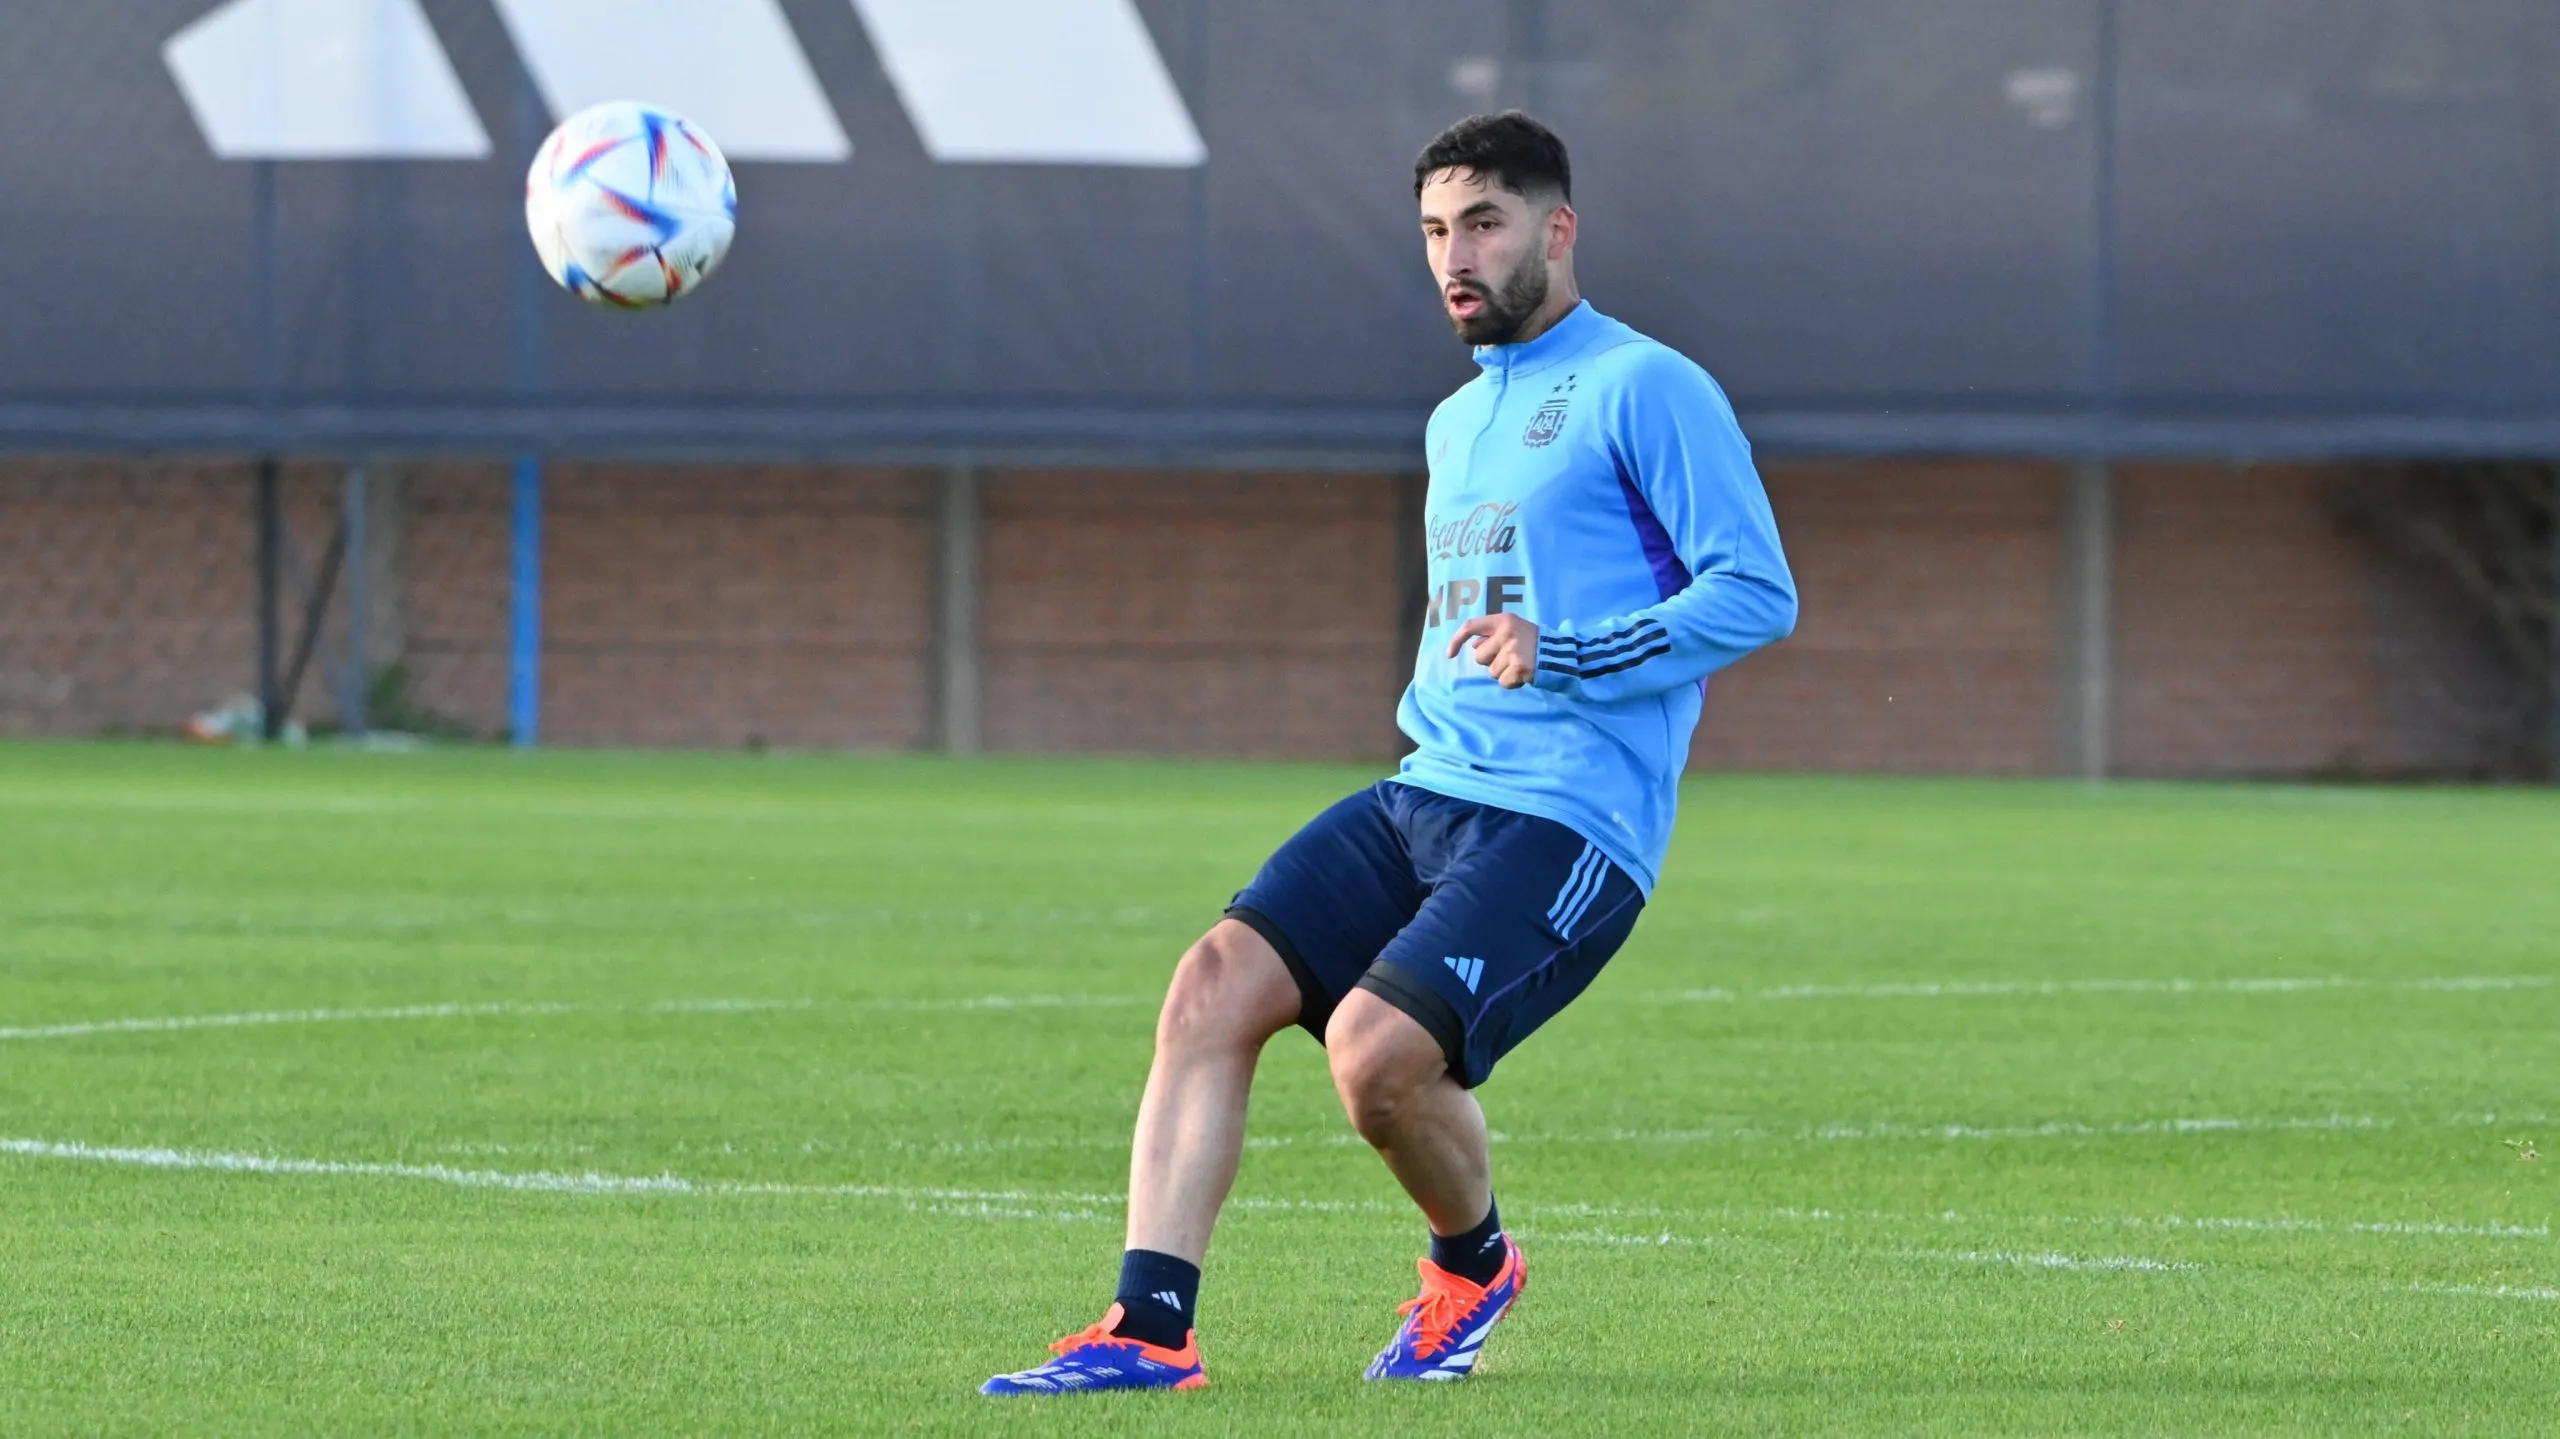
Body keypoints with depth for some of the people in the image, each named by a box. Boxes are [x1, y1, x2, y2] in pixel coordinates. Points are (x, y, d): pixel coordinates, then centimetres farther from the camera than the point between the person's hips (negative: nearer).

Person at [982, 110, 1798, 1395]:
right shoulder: (1456, 422, 24)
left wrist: (1563, 657, -18)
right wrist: (1431, 709, 17)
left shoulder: (1643, 389, -3)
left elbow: (1759, 593, -10)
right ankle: (1151, 1326, -17)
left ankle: (1475, 1265, 7)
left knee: (1376, 1049, -25)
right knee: (1215, 984, -13)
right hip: (1427, 793, 8)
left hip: (1566, 823, -8)